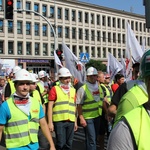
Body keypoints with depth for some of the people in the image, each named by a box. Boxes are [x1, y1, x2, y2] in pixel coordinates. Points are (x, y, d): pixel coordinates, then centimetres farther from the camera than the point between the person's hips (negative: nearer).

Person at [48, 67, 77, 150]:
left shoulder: (73, 90, 14)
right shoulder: (55, 89, -2)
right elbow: (50, 106, -5)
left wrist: (75, 121, 16)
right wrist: (50, 122, -10)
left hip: (71, 121, 5)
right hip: (59, 121, -5)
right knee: (61, 143, -4)